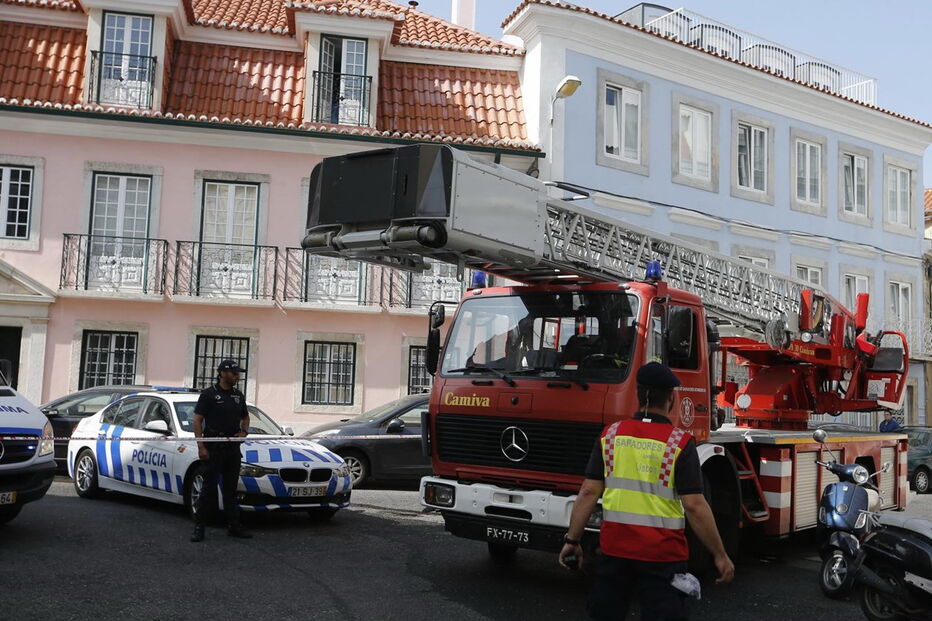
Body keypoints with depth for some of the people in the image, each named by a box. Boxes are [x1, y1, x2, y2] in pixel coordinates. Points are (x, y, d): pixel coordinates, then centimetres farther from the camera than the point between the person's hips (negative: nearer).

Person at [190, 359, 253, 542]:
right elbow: (197, 420, -8)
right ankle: (199, 527, 3)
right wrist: (201, 446, -15)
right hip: (213, 449, -6)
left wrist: (243, 432, 6)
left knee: (230, 489, 11)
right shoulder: (208, 394, -5)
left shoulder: (239, 396, 13)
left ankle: (234, 526, 16)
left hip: (233, 448, 6)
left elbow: (245, 417, 27)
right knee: (209, 488, -4)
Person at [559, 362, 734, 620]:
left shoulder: (610, 435, 1)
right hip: (662, 551, -3)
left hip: (615, 547, 3)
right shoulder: (680, 442, -10)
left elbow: (588, 492, -1)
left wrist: (572, 540, 6)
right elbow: (694, 505, -12)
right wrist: (719, 555, -4)